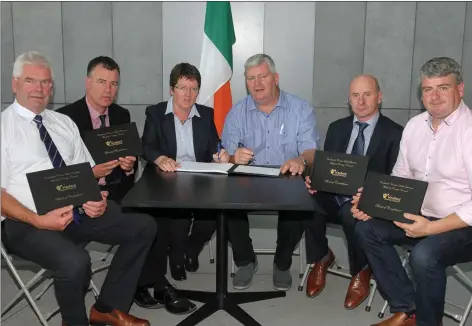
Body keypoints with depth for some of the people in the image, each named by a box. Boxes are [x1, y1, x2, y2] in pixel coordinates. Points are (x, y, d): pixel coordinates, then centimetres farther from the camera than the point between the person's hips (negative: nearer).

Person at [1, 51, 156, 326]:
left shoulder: (65, 123, 15)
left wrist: (98, 199, -8)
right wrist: (38, 220, -22)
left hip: (79, 211, 6)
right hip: (28, 223, -6)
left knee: (144, 227, -9)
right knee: (75, 261, -34)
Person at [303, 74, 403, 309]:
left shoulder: (394, 134, -1)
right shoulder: (336, 128, 14)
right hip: (334, 196, 4)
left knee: (351, 213, -36)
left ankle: (361, 272, -5)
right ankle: (321, 259, 1)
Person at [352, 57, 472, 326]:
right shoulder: (415, 125, 5)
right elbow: (400, 177, 11)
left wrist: (432, 227, -26)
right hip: (422, 216, 8)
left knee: (424, 255, -32)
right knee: (367, 229, -6)